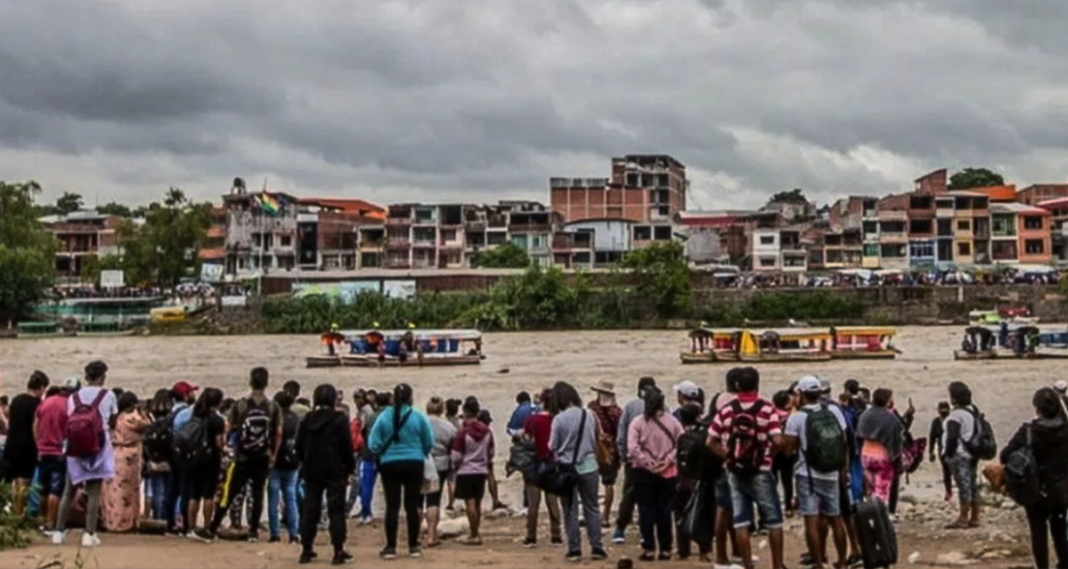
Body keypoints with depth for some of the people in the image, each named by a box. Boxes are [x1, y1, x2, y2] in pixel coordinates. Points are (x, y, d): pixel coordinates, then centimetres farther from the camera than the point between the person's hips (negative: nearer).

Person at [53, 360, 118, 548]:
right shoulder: (108, 395, 0)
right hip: (98, 446, -3)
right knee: (94, 491, 0)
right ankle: (89, 534, -5)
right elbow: (112, 422, 10)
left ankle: (59, 531, 14)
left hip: (75, 448, 3)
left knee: (69, 491, 13)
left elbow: (68, 424, 1)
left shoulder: (74, 397, 7)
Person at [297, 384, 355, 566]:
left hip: (311, 471, 4)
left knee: (310, 510, 9)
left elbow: (299, 446, 9)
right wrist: (351, 468, -1)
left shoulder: (307, 419, 6)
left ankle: (306, 550, 10)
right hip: (335, 471, -4)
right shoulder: (339, 419, -8)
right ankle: (338, 551, -4)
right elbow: (347, 446, -9)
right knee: (336, 510, -1)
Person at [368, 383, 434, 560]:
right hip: (414, 464, 0)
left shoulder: (384, 416, -5)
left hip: (390, 464, 0)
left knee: (392, 506, 4)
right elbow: (429, 443, 0)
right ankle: (413, 547, 12)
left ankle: (391, 547, 5)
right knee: (412, 505, 7)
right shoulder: (418, 417, -6)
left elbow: (373, 444, -5)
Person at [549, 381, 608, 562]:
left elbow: (553, 447, -6)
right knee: (592, 508, 12)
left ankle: (574, 550, 8)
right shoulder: (589, 416, -3)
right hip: (589, 467, 3)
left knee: (570, 511, 7)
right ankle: (597, 548, 10)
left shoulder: (559, 419, -13)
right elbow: (595, 442, 6)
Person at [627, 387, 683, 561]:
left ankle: (649, 549, 2)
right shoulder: (672, 422, -1)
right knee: (664, 511, 9)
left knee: (646, 511, 4)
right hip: (668, 472, 2)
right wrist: (668, 461, -6)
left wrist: (647, 463, -10)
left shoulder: (637, 423, -9)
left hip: (643, 472, -2)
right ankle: (665, 549, 11)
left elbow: (633, 448, -16)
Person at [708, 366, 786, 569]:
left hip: (735, 472, 3)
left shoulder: (726, 410, -1)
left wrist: (728, 456, 7)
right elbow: (778, 440, -18)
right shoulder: (766, 408, -10)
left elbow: (711, 441, -1)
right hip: (760, 471, -3)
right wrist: (769, 451, 1)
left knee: (741, 521, 8)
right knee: (773, 520, 9)